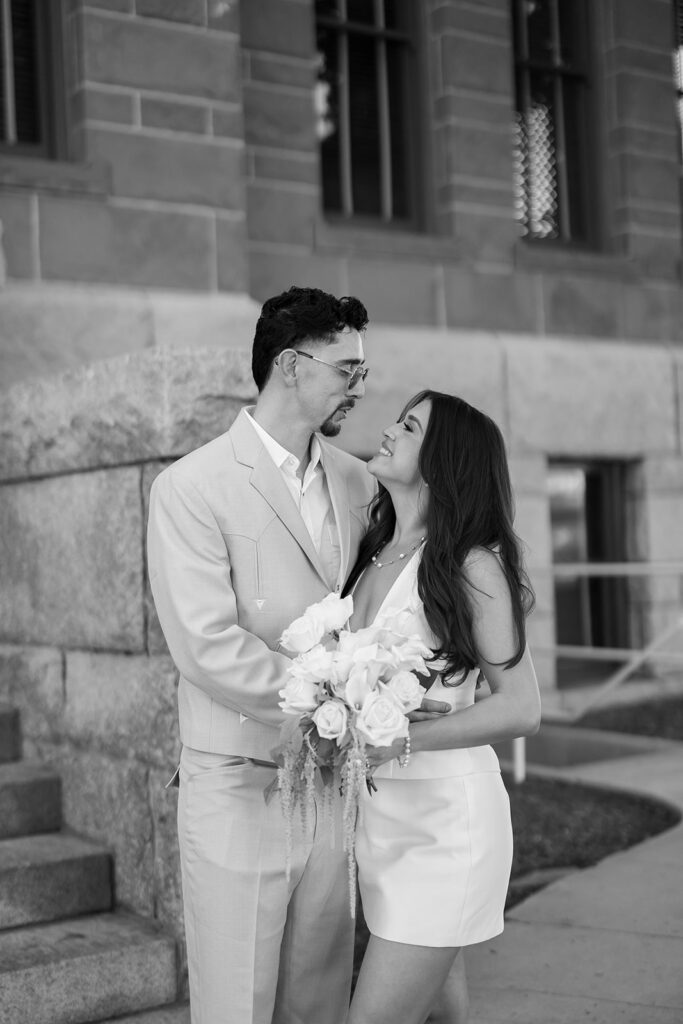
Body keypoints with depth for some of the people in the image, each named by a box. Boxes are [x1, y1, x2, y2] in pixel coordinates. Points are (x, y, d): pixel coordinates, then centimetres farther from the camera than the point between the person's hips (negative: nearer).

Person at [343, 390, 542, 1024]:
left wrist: (403, 741, -22)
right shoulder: (372, 558, 9)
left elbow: (520, 708, -14)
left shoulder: (471, 565, -11)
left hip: (443, 821, -6)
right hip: (379, 816, 6)